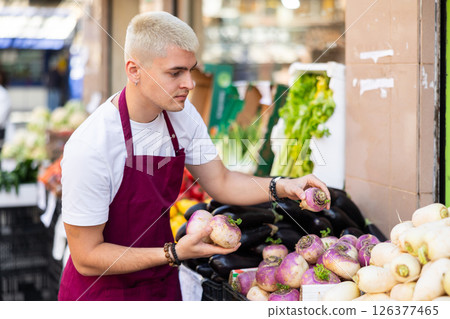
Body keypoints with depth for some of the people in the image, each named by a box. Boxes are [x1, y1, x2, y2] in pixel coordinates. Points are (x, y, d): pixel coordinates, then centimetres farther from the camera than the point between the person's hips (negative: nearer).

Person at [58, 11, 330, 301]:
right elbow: (86, 258, -22)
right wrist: (174, 253, -29)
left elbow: (220, 183, 3)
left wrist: (282, 187, -14)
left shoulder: (182, 114, -8)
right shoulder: (90, 147, -29)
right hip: (102, 289, -6)